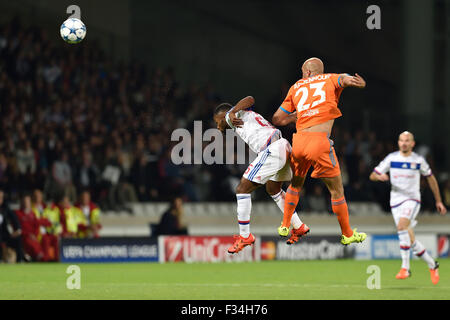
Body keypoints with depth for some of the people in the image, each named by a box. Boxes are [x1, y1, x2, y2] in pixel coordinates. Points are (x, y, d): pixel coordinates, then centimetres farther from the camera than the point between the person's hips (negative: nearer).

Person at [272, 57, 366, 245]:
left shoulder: (296, 87, 21)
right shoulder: (331, 79, 15)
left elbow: (277, 119, 23)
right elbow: (344, 79, -10)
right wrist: (354, 81, -30)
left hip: (299, 140, 4)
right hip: (320, 141, -4)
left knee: (296, 184, 28)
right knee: (337, 191, 8)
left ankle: (285, 226, 35)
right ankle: (347, 235, 15)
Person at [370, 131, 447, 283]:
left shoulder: (419, 160, 0)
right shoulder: (391, 158, 3)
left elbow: (430, 178, 13)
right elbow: (372, 175, 4)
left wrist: (438, 201, 15)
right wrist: (379, 176, -21)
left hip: (412, 199, -3)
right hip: (396, 201, 3)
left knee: (402, 226, -30)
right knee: (411, 240, 2)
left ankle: (405, 267, -31)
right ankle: (432, 265, 23)